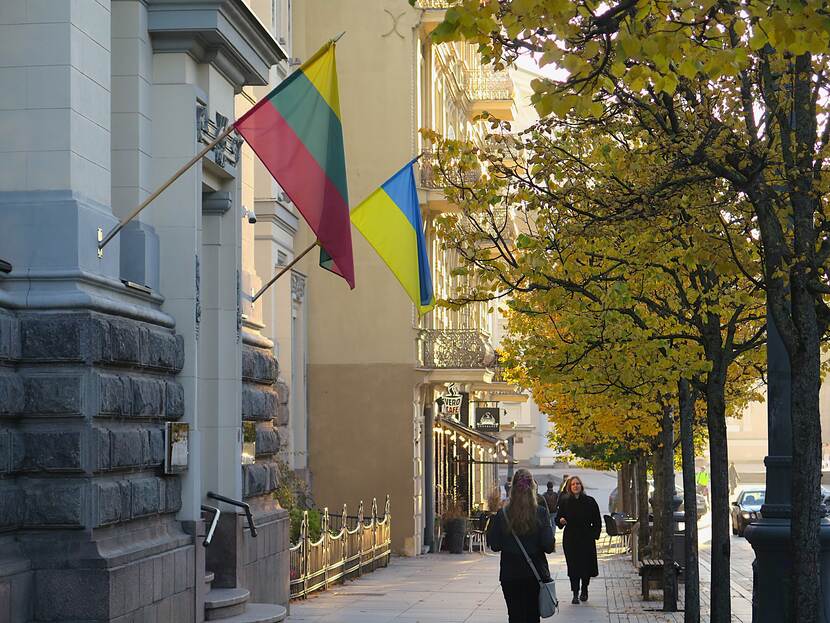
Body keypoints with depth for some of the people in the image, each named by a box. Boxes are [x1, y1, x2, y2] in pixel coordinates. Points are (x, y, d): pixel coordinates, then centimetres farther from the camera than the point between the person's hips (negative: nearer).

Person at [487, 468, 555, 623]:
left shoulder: (503, 514, -6)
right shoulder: (541, 513, -9)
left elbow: (494, 545, -3)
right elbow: (548, 545, -11)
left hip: (510, 574, 1)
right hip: (535, 573, 0)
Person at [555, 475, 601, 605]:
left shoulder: (590, 502, 1)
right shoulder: (564, 502, 4)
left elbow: (597, 521, 6)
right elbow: (558, 518, 9)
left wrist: (595, 535, -3)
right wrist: (561, 521, -14)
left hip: (587, 539, 0)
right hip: (570, 540, 0)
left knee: (586, 565, 3)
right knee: (573, 566, -4)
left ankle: (584, 591, 23)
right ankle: (575, 594, -1)